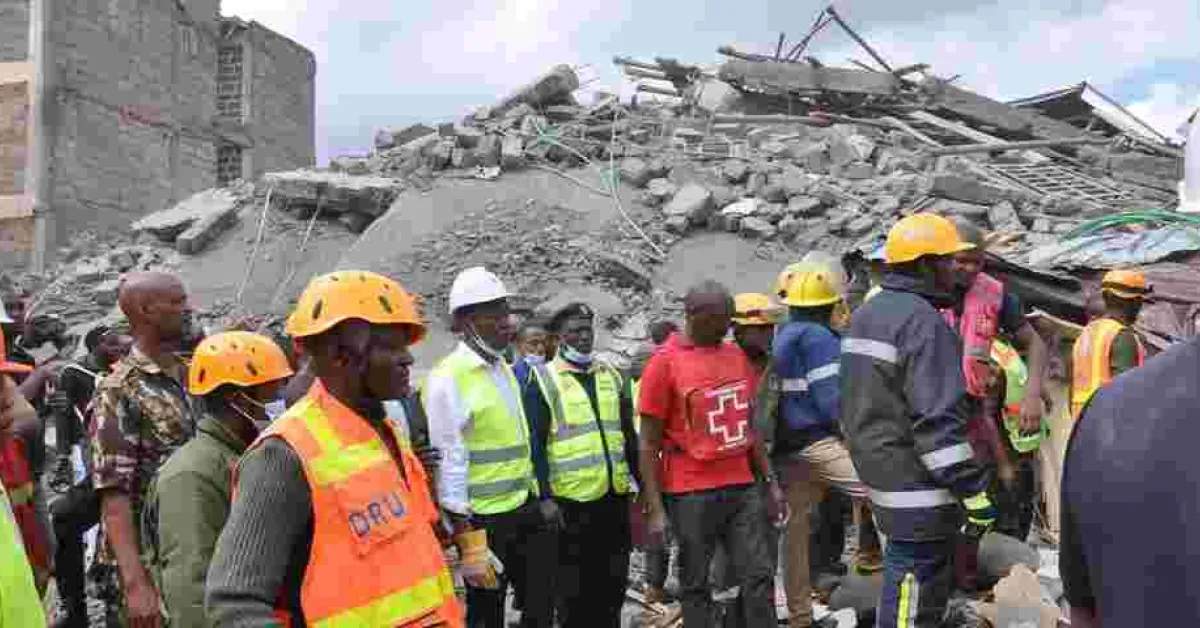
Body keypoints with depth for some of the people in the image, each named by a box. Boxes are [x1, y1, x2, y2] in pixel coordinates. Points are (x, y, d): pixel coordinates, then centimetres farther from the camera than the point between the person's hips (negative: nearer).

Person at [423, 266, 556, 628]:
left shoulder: (504, 369, 10)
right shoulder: (447, 379, -16)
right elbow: (448, 458, -17)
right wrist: (460, 523, -17)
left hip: (526, 508, 8)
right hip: (483, 519, -7)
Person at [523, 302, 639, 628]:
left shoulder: (612, 376, 12)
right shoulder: (543, 380, -5)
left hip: (615, 497, 5)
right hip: (571, 502, -5)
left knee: (613, 585, 15)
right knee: (574, 591, 7)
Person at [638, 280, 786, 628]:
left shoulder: (736, 355, 8)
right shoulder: (665, 362, -9)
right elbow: (649, 444, -8)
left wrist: (770, 481, 13)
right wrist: (655, 509, -11)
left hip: (743, 487, 5)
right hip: (691, 494, -5)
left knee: (760, 576, 5)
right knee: (695, 584, 7)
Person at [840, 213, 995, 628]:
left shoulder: (867, 313, 13)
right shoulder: (923, 321, -18)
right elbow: (938, 421, -23)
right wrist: (975, 493, -18)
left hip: (880, 471, 10)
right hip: (917, 486, -10)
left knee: (930, 582, 22)